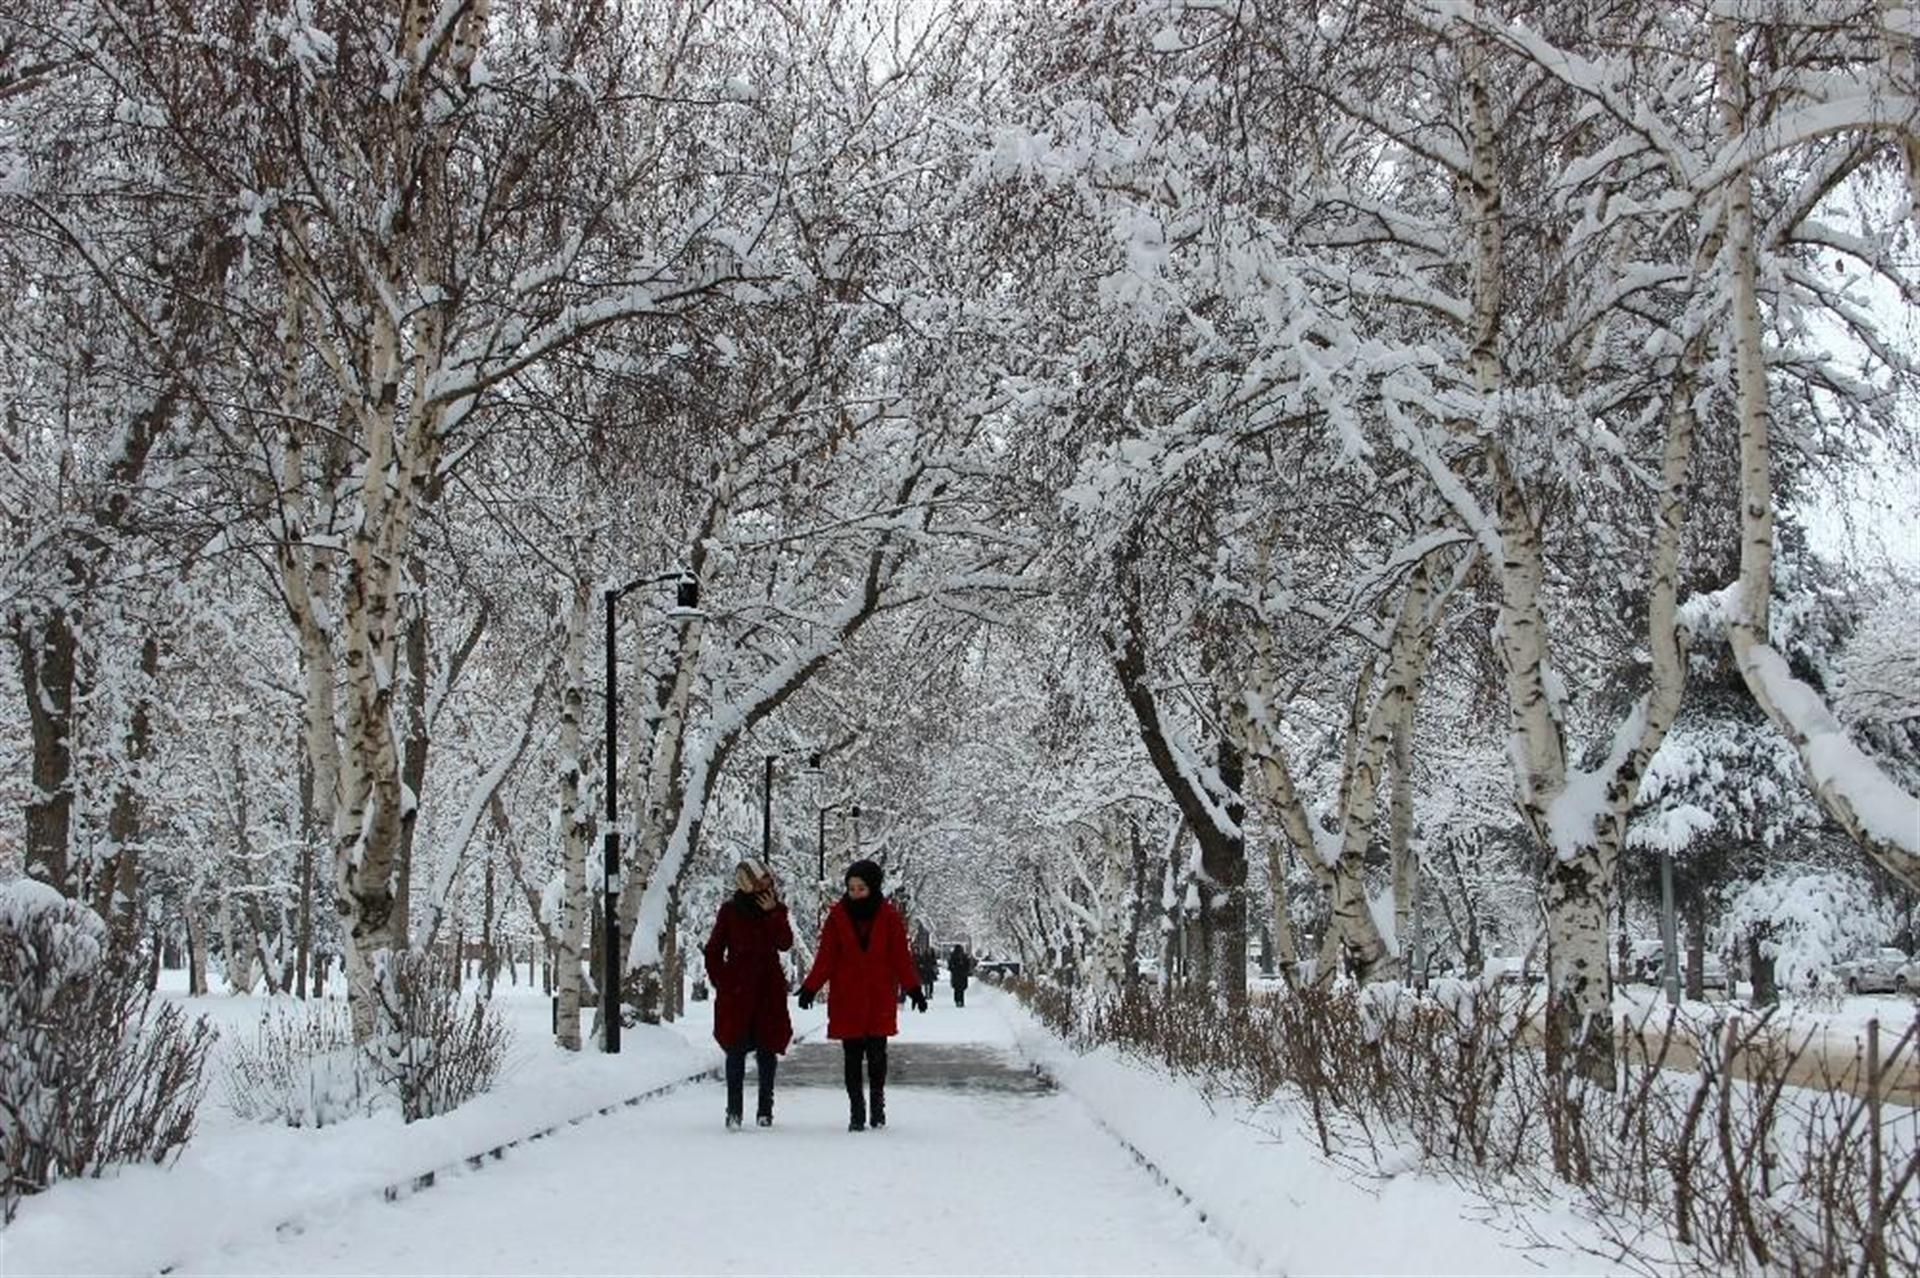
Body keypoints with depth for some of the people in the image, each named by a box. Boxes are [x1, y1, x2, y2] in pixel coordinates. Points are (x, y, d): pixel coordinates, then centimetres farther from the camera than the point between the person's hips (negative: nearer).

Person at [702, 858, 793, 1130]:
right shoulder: (730, 910, 2)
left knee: (767, 1049, 4)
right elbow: (713, 951, 6)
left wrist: (772, 914, -15)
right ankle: (734, 1110, -3)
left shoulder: (776, 909, 8)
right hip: (737, 990, -2)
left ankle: (765, 1109, 13)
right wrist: (722, 982, -2)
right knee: (736, 1049, -6)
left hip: (769, 990, 2)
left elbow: (785, 943, -6)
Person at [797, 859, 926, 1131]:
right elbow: (826, 957, 2)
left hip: (880, 998, 0)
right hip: (846, 999, 0)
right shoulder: (838, 915, 0)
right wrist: (810, 987, -6)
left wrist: (913, 989, -3)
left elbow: (901, 956, 3)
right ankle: (856, 1111, 10)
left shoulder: (888, 916, 0)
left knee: (877, 1053, 3)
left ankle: (877, 1103, 22)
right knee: (852, 1056, 3)